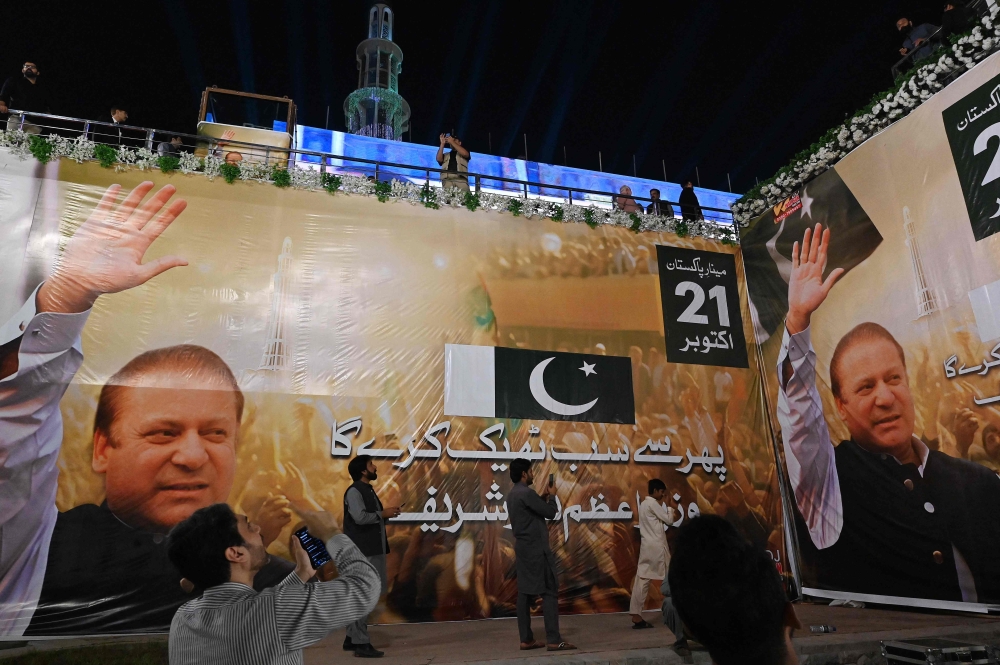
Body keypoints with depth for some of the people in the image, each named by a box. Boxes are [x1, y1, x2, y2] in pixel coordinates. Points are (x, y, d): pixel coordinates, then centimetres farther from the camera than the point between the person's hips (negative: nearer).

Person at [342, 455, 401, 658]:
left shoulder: (369, 491, 16)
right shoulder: (354, 491, -13)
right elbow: (360, 517, -25)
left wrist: (386, 514, 3)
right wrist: (383, 514, -15)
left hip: (372, 550, 9)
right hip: (361, 552, -9)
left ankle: (352, 638, 23)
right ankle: (361, 643, 0)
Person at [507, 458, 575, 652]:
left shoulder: (513, 494, 13)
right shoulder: (526, 492, -18)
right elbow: (550, 512, -12)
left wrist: (542, 497, 16)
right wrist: (550, 496, 4)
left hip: (523, 548, 10)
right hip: (536, 549, -10)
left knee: (525, 592, 8)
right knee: (549, 592, -5)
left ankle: (526, 639, 11)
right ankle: (554, 640, -4)